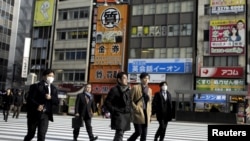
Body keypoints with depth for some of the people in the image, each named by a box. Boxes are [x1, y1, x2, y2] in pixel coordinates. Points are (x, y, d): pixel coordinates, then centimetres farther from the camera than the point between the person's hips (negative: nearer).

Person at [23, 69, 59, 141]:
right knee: (31, 134, 11)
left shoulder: (54, 89, 11)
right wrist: (37, 105, -26)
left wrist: (51, 98, -14)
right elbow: (29, 99, -10)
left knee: (42, 135, -7)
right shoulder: (35, 86, -3)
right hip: (34, 114, -2)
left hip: (45, 115, 2)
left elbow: (57, 102, 6)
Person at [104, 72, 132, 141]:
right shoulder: (114, 90, -8)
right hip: (118, 115, -7)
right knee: (120, 134, -14)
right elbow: (107, 102, -8)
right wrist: (114, 111, -12)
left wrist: (129, 111, 10)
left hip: (126, 116, 7)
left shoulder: (128, 90, 13)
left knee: (119, 134, 15)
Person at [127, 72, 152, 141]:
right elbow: (130, 100, -4)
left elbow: (150, 102, 17)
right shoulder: (135, 87, -3)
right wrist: (136, 108, -13)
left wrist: (149, 114, 12)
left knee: (144, 134, 5)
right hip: (138, 113, -5)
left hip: (146, 114, 5)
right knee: (138, 132, -7)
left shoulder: (149, 90, 14)